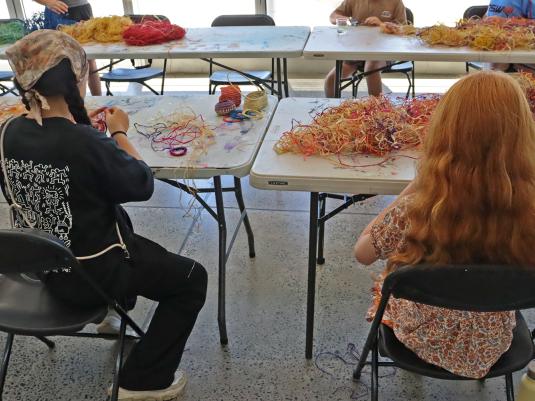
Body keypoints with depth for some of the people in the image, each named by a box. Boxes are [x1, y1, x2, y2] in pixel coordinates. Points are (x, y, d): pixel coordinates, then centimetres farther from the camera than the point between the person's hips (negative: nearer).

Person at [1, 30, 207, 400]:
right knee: (191, 278, 10)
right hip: (90, 274, -8)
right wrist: (120, 133, -3)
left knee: (119, 217, 35)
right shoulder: (86, 143, -31)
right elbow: (143, 185, -15)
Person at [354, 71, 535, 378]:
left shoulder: (417, 209, -34)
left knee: (387, 276, 27)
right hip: (490, 346, 2)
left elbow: (363, 253, -15)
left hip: (426, 339, -2)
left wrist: (410, 191, -13)